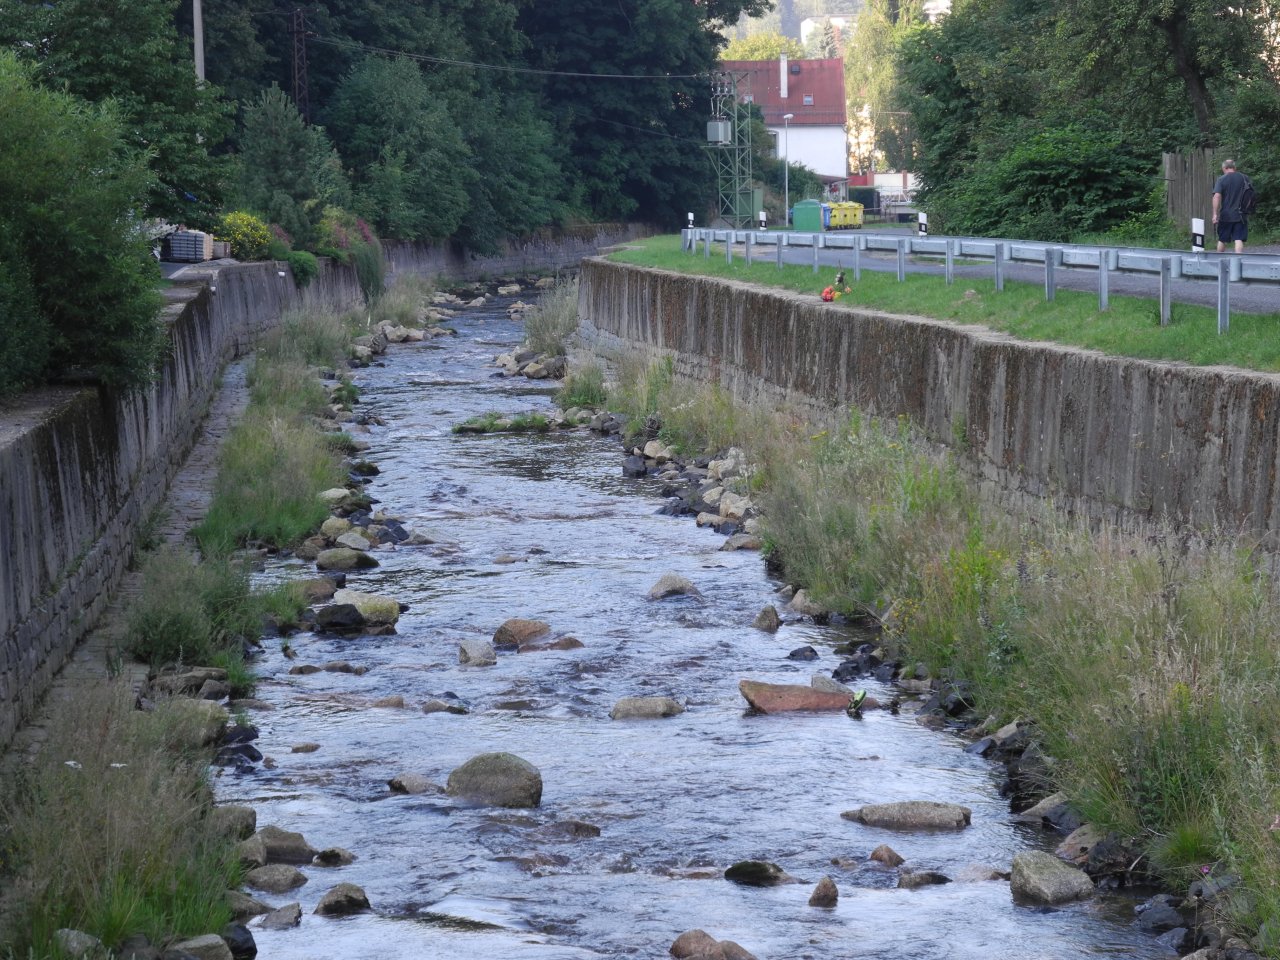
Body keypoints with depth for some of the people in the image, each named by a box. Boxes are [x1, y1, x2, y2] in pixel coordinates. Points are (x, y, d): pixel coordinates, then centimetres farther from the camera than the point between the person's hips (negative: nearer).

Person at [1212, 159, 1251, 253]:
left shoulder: (1221, 180, -6)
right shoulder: (1245, 178, 5)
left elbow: (1217, 197, -15)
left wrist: (1215, 214, -15)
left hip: (1226, 216, -2)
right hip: (1241, 215, 2)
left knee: (1222, 240, 12)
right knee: (1239, 240, -3)